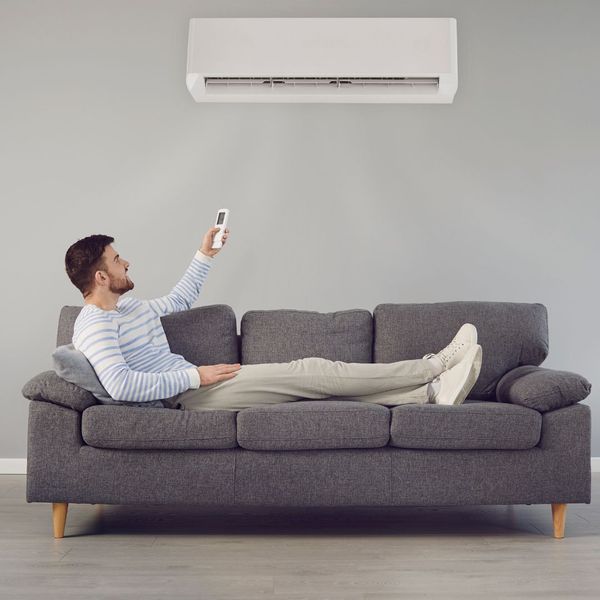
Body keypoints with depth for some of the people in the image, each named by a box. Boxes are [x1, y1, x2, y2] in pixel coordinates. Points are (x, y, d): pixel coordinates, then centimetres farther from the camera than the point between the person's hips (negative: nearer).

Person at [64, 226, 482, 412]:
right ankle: (435, 365, -8)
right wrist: (195, 375, -22)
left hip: (195, 385, 10)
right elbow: (120, 385, -27)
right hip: (186, 398, -10)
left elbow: (180, 300, 36)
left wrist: (205, 255, 28)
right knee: (311, 371, -15)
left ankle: (431, 392, -7)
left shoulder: (130, 307, 19)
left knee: (316, 379, -4)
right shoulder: (94, 325, -12)